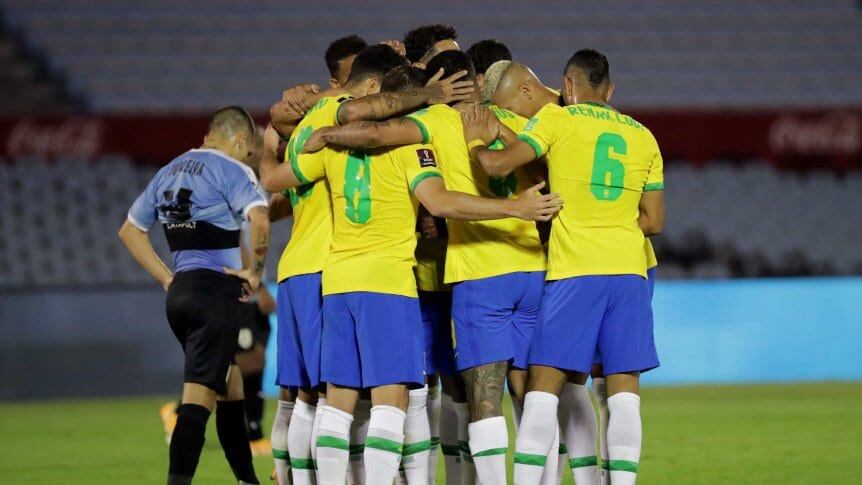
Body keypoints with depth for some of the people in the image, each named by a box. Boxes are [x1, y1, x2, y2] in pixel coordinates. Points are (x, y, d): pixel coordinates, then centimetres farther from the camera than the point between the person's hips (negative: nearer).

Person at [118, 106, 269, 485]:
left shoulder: (169, 172, 17)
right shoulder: (231, 169, -6)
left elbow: (129, 230, 24)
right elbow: (259, 220, -24)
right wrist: (255, 271, -11)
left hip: (179, 290, 8)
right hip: (216, 287, -8)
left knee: (229, 384, 21)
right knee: (199, 395, -13)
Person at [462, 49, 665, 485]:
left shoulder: (557, 119, 2)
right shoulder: (643, 136, 14)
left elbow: (499, 164, -9)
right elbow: (653, 221, 13)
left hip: (574, 272, -3)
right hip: (629, 269, 3)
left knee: (543, 387, 0)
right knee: (623, 391, 3)